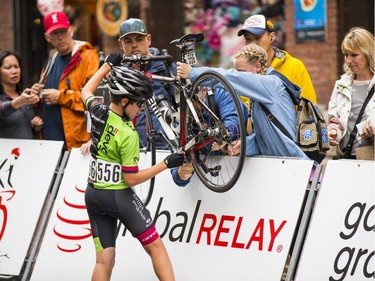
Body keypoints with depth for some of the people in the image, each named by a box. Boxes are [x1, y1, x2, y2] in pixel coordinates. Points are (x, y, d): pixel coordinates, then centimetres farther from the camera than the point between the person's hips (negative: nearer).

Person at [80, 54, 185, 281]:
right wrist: (166, 164, -14)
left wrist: (108, 65, 30)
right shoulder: (128, 135, -22)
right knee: (156, 247, 5)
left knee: (104, 261, 4)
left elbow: (86, 91, 20)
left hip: (93, 195, 6)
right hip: (119, 196, -6)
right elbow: (131, 178, -18)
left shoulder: (98, 112, -5)